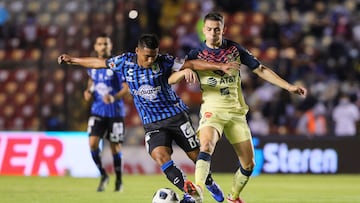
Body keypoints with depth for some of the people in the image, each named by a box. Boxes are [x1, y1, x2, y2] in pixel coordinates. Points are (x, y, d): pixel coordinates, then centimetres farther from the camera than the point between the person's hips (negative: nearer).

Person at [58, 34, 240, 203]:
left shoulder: (163, 62, -10)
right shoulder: (125, 62, -4)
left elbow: (191, 64, -10)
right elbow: (100, 63, 10)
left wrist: (220, 66, -16)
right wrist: (73, 60, 18)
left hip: (175, 115, -1)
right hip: (152, 124, 1)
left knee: (196, 155, 3)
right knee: (160, 156, -24)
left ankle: (209, 183, 34)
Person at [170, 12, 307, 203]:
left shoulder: (235, 49, 4)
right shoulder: (197, 54, -2)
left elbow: (261, 70, 8)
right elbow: (171, 79, -8)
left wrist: (289, 87, 2)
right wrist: (185, 71, -31)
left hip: (236, 112, 3)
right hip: (212, 110, -3)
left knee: (248, 164, 3)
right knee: (206, 144, -33)